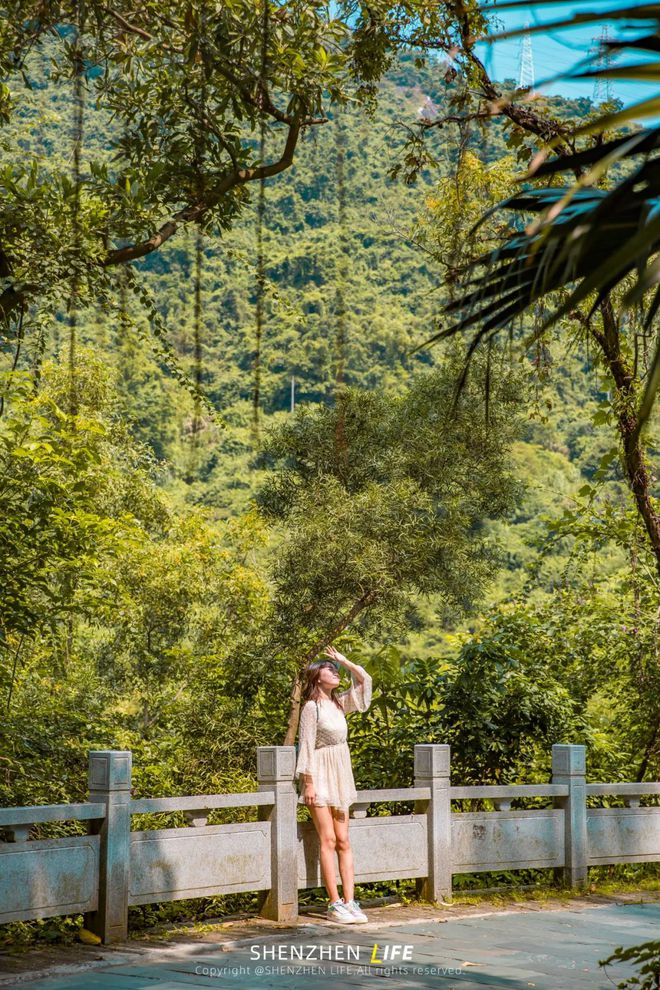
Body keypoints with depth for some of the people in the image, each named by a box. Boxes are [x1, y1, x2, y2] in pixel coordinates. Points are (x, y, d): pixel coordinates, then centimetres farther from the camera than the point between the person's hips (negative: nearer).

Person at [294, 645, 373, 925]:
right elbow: (306, 745, -11)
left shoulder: (339, 704, 11)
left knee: (344, 841, 3)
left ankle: (349, 902, 2)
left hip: (341, 776, 7)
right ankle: (334, 904, -6)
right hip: (320, 776, -7)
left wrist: (344, 661, 8)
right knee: (328, 841, -7)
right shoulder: (311, 706, -9)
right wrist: (308, 783, -15)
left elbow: (364, 681, 16)